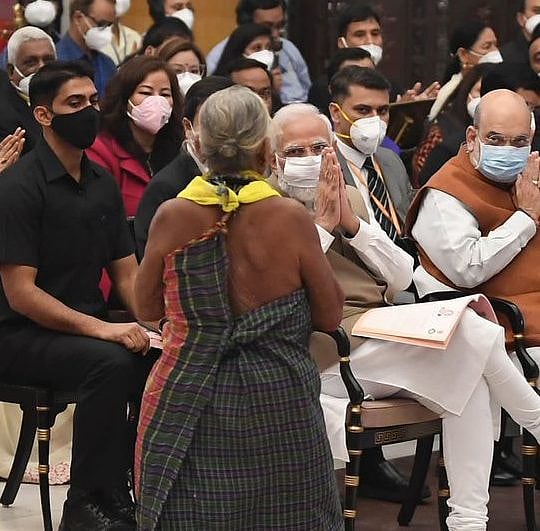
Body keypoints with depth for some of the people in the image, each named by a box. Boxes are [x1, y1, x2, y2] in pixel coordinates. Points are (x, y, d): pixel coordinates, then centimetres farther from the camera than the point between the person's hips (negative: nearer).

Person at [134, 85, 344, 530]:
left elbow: (147, 309, 7)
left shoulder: (172, 216, -7)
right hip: (279, 406, -1)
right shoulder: (291, 218, -11)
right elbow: (329, 317, -1)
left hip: (189, 405, 1)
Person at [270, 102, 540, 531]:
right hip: (330, 360, -7)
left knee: (469, 375, -20)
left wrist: (353, 223, -6)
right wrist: (321, 224, -16)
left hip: (387, 344, 7)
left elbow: (401, 279, 8)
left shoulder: (351, 198, 16)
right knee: (470, 333, -22)